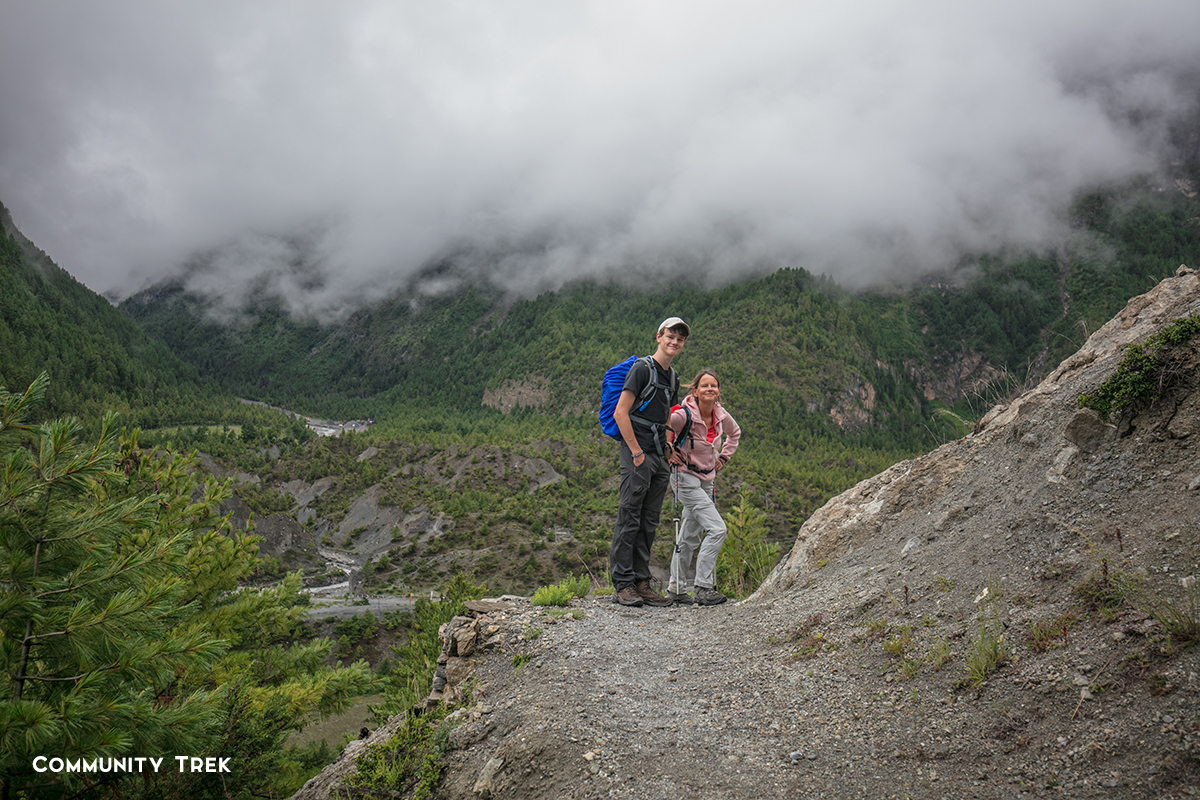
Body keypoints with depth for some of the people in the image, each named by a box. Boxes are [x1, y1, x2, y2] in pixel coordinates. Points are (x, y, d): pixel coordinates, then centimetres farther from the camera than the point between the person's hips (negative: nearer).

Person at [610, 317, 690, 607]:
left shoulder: (672, 377, 18)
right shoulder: (643, 368, -7)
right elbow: (620, 413, -14)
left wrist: (668, 450, 13)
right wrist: (637, 452, -15)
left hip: (660, 458, 8)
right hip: (638, 455, -8)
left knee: (649, 522, 9)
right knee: (629, 519, -5)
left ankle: (641, 581, 15)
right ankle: (623, 584, 0)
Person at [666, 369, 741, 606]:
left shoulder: (721, 415, 0)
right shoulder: (684, 415, -20)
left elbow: (734, 433, 22)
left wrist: (723, 457, 12)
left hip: (707, 479, 7)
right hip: (686, 478, -7)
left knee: (690, 536, 12)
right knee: (717, 529, -16)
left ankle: (676, 589, 22)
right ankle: (703, 588, -10)